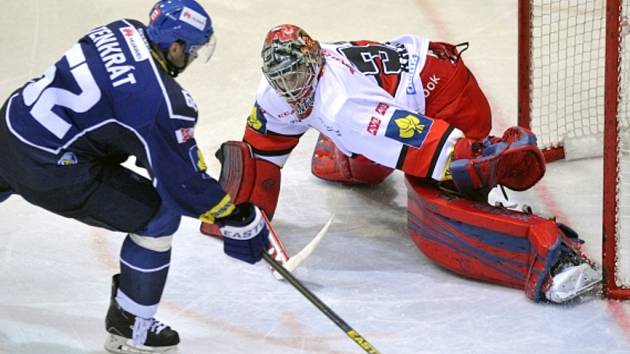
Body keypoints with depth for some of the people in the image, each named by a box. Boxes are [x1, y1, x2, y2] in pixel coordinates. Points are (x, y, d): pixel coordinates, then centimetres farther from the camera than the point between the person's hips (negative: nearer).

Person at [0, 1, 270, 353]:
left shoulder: (123, 31, 2)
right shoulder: (164, 101, -19)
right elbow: (184, 182, -12)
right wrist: (241, 221, -1)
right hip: (48, 170, -8)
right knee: (159, 214, 1)